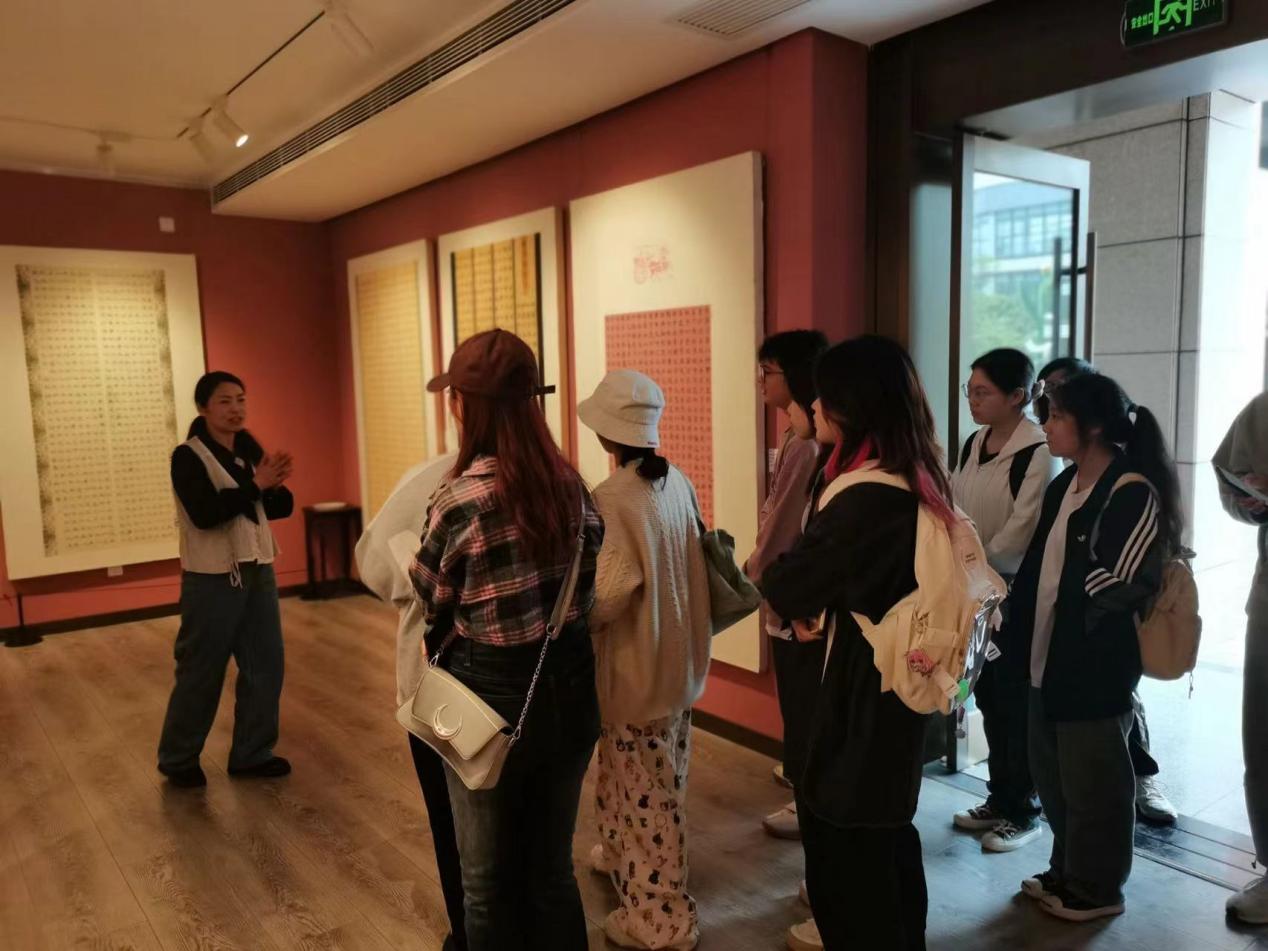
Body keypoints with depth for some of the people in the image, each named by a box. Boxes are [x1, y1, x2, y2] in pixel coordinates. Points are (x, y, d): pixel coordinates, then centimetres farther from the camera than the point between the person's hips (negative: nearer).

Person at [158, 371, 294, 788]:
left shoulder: (249, 450, 8)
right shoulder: (188, 456, -10)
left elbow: (279, 509, 6)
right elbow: (205, 514, -22)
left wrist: (275, 486, -15)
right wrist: (256, 485, -25)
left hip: (258, 571, 6)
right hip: (212, 578, -6)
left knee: (265, 666, 8)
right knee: (201, 672, 4)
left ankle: (251, 753, 23)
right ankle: (178, 759, 23)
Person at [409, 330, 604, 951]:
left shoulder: (460, 501, -19)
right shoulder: (570, 482, -4)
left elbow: (427, 604, -5)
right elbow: (595, 578, 6)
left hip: (493, 695, -5)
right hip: (569, 688, 5)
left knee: (488, 881, 18)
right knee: (553, 868, 23)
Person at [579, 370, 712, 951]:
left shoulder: (612, 499, -23)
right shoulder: (677, 482, 0)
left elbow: (607, 595, -27)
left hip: (637, 666, -8)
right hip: (678, 657, 8)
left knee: (644, 791, 7)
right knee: (655, 782, 24)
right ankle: (624, 857, 46)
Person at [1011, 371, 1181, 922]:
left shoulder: (1133, 491, -15)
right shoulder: (1064, 485, 10)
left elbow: (1124, 583, -19)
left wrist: (1080, 629, -9)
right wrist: (1019, 624, 8)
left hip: (1096, 666, -8)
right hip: (1049, 655, 8)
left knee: (1091, 780, 8)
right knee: (1052, 774, 19)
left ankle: (1097, 888, 27)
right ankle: (1066, 871, 37)